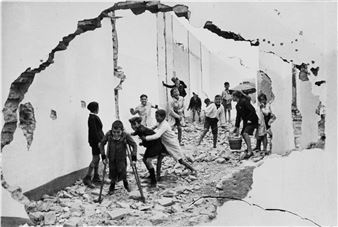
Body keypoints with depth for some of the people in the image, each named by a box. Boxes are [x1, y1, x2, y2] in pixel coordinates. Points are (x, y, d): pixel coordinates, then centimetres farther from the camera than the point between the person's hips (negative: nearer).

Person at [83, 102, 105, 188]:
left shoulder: (94, 117, 14)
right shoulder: (92, 118, -16)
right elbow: (94, 131, -21)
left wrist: (100, 140, 19)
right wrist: (98, 141, -22)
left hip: (97, 140, 10)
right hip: (95, 141, -10)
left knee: (97, 159, 14)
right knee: (95, 159, -9)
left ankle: (96, 177, 22)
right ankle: (87, 178, -6)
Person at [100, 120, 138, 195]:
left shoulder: (126, 136, -24)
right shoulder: (108, 134, -20)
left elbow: (134, 145, -15)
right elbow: (102, 144, -7)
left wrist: (133, 157, -21)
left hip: (121, 158, -1)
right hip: (111, 158, 1)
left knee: (122, 171, -7)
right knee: (112, 172, 8)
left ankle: (125, 183, 27)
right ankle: (112, 186, 38)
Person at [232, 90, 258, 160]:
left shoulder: (244, 101, -18)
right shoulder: (237, 105, 11)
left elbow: (253, 110, -23)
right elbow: (238, 116, 17)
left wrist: (249, 119, -23)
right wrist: (237, 126, 15)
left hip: (252, 121, -10)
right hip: (246, 121, 10)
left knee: (245, 133, -23)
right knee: (243, 134, 11)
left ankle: (250, 151, -21)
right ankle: (249, 149, 26)